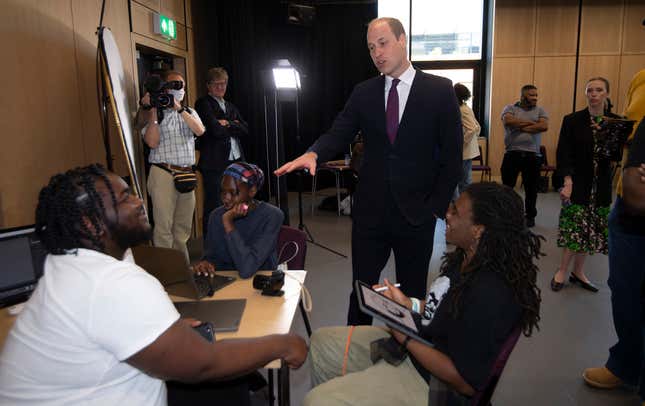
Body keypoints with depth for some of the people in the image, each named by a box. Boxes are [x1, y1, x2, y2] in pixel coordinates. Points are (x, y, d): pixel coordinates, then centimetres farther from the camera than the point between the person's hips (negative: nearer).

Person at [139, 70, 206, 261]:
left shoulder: (189, 112, 17)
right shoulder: (155, 113, 3)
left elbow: (200, 131, -4)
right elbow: (152, 142, -10)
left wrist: (179, 109, -13)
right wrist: (153, 111, -12)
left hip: (187, 174, 5)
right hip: (164, 173, -5)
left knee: (183, 227, 12)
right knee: (164, 226, -6)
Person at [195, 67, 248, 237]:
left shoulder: (231, 106, 22)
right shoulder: (203, 103, -1)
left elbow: (245, 130, 9)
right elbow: (215, 130, -15)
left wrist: (227, 124, -6)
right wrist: (234, 127, 1)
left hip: (236, 162, 7)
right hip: (215, 164, -7)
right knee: (214, 209, -1)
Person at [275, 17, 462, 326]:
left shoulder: (439, 90, -3)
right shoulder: (364, 92, 6)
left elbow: (452, 154, -3)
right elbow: (339, 134, -3)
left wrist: (437, 206, -7)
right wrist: (313, 153, -25)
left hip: (416, 211, -2)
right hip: (370, 209, 2)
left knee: (412, 292, 13)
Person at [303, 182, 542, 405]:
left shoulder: (490, 294, -31)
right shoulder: (467, 259, -2)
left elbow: (466, 382, -25)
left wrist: (405, 338, -21)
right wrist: (410, 305, 0)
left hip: (429, 379, -9)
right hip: (417, 341, 10)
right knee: (322, 341, 15)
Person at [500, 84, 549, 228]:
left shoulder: (540, 111, 9)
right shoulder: (510, 108, 5)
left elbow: (544, 126, -9)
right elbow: (508, 121, -16)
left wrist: (521, 127, -10)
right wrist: (531, 123, -10)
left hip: (532, 155, 2)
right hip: (512, 153, -1)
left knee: (531, 188, 9)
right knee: (507, 186, 5)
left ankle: (530, 216, 24)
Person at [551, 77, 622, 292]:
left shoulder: (615, 121, 5)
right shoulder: (572, 120, -3)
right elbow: (564, 153, -7)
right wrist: (568, 182, -18)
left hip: (601, 186, 3)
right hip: (578, 183, -3)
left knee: (590, 231, 6)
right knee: (575, 229, -5)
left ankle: (578, 272, 19)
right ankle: (562, 271, 8)